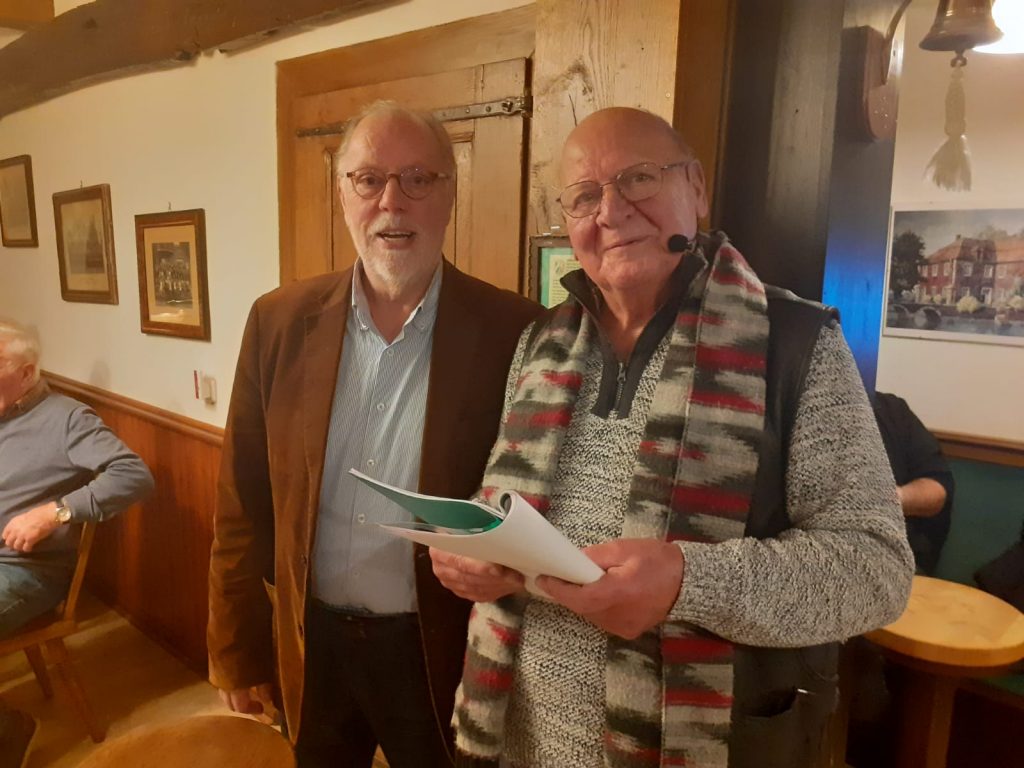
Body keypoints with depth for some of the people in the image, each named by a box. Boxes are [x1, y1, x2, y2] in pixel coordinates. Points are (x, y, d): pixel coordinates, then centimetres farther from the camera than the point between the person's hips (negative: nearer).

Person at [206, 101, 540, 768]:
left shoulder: (514, 332, -14)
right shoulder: (280, 321, -5)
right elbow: (245, 502, 1)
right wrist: (238, 651, 5)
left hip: (443, 655, -2)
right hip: (310, 646, 3)